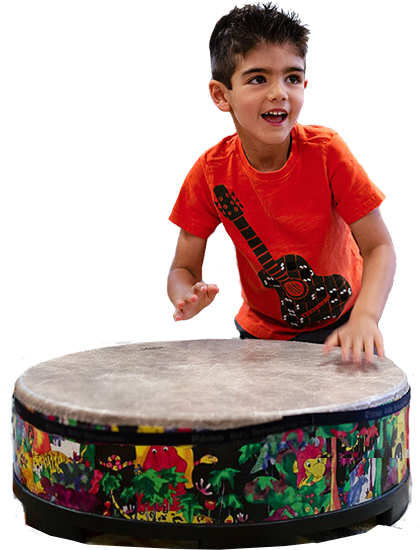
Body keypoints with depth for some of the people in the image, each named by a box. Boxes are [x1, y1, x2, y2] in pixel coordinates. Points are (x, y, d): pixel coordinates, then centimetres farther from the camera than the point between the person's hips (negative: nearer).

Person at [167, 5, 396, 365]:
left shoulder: (326, 152, -20)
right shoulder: (211, 173, -16)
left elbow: (378, 247, -19)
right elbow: (184, 269, -10)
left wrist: (364, 317, -38)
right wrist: (188, 301, -35)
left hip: (338, 323, -1)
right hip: (263, 328, 2)